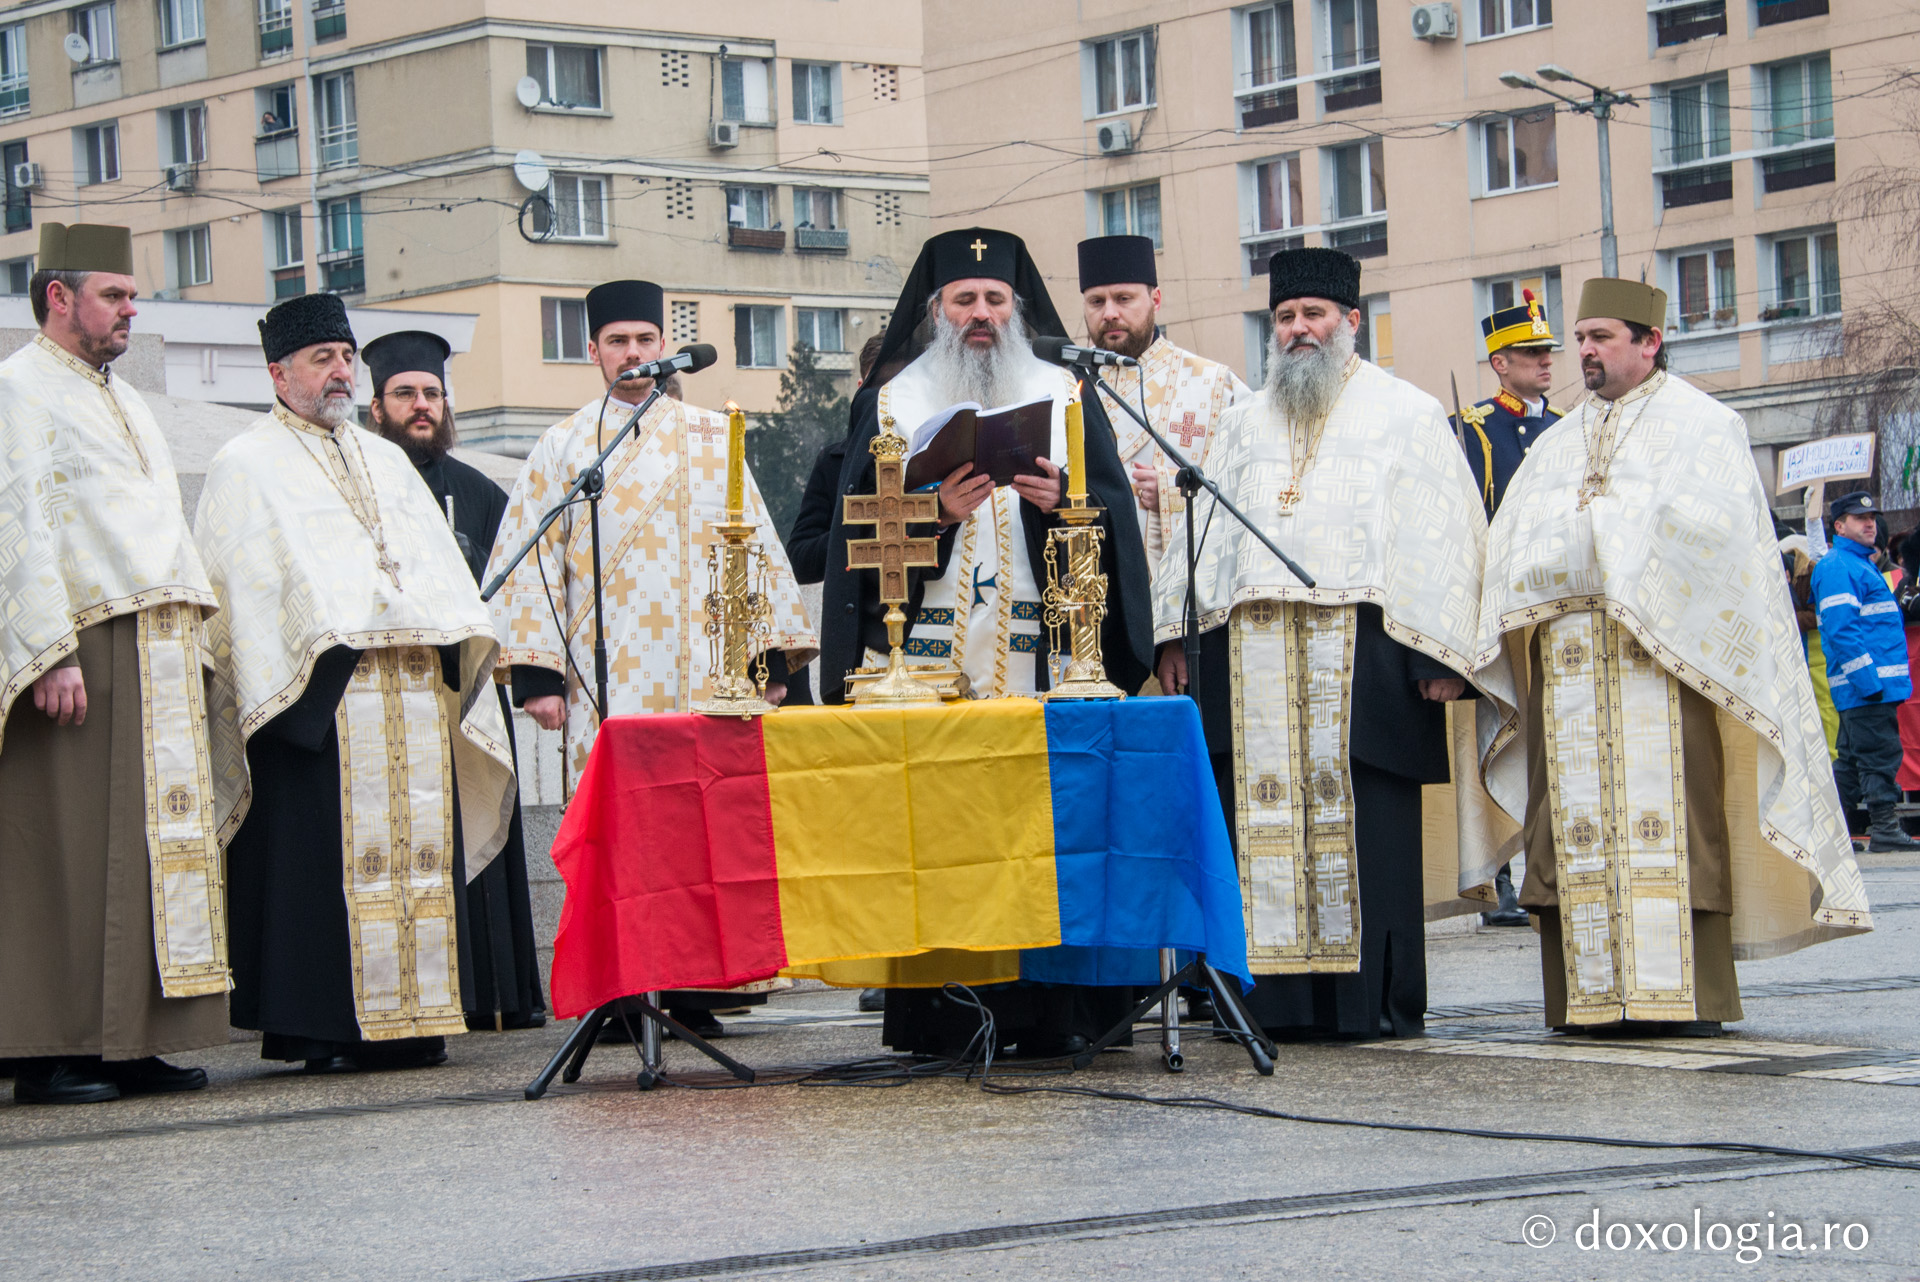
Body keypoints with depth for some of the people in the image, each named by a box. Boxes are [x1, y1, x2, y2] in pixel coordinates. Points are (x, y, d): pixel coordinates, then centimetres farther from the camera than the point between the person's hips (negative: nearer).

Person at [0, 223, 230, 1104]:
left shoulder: (124, 403, 23)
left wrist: (187, 636, 16)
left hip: (154, 659, 9)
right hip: (78, 653, -9)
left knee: (158, 843, 5)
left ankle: (130, 1044, 8)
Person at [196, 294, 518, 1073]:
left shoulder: (386, 461, 25)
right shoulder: (245, 469, 7)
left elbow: (439, 563, 23)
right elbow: (239, 584, -2)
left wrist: (458, 639, 8)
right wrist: (322, 640, -15)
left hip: (415, 688, 6)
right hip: (316, 688, -6)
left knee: (419, 846, 1)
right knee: (328, 854, -10)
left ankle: (411, 1014, 5)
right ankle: (326, 1026, -7)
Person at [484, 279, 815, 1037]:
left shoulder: (710, 439, 14)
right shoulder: (561, 448, 11)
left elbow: (752, 544, 12)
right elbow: (530, 563, 7)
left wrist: (769, 654, 4)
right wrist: (538, 673, -3)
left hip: (702, 668, 1)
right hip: (604, 676, -1)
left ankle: (698, 983, 0)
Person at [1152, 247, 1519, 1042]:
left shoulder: (1405, 415, 9)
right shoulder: (1243, 425, 22)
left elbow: (1442, 536, 2)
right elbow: (1203, 528, 18)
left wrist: (1439, 652, -8)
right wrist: (1177, 635, 6)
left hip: (1362, 646, -4)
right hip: (1255, 661, 4)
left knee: (1366, 825, -6)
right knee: (1265, 822, -2)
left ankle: (1376, 999, -2)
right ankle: (1279, 999, 1)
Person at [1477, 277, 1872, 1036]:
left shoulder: (1701, 425, 8)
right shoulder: (1557, 445, 23)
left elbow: (1719, 521, -8)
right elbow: (1510, 546, 13)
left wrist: (1610, 527, -8)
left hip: (1661, 657, -5)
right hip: (1569, 665, 5)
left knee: (1665, 813, -10)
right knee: (1578, 823, -3)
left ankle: (1687, 993, -10)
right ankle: (1592, 995, -3)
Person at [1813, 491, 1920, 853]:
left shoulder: (1862, 563, 21)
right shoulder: (1838, 567, -11)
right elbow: (1841, 629, -20)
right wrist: (1868, 678, -23)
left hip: (1870, 683, 10)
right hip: (1864, 685, -10)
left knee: (1852, 758, 12)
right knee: (1879, 755, -10)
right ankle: (1884, 829, -9)